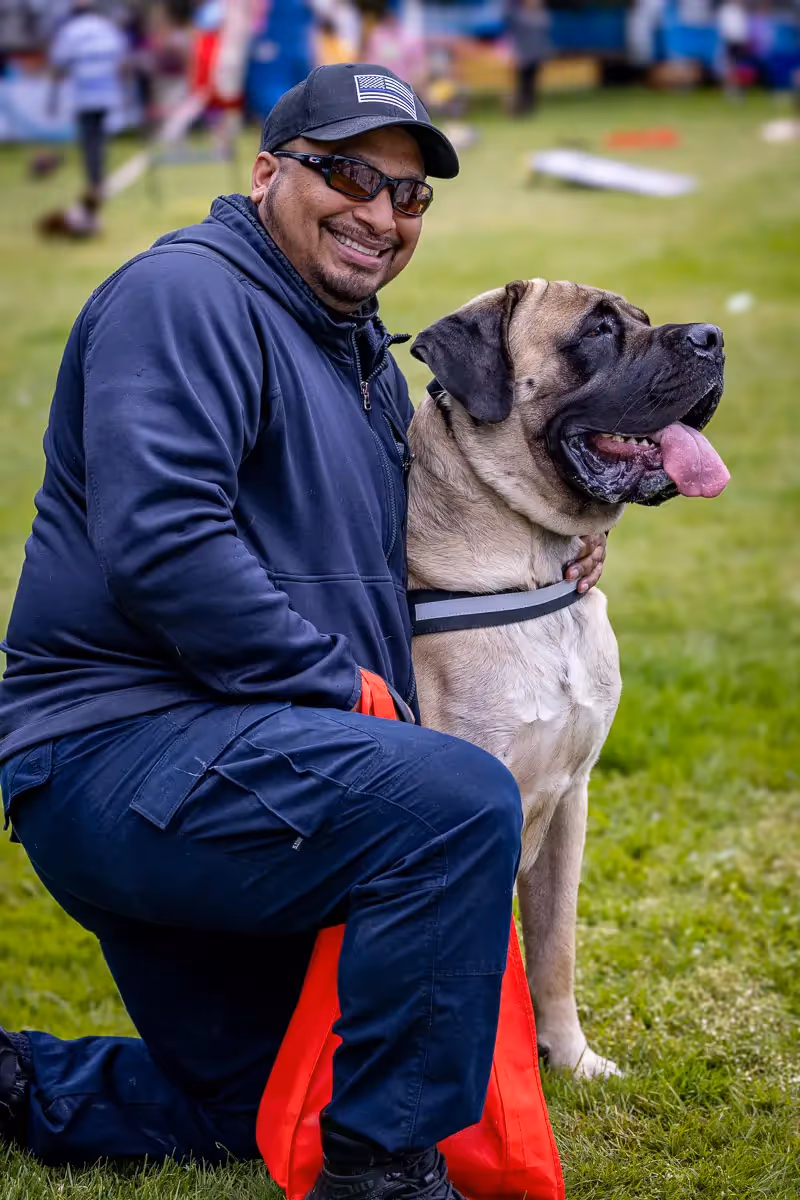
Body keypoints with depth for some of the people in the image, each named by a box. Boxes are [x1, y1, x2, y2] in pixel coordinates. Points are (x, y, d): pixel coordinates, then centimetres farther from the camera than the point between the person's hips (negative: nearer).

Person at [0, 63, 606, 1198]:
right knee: (462, 800, -28)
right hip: (116, 751, -10)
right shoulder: (186, 295, -11)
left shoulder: (367, 355, 19)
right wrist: (346, 694, -20)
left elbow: (372, 558, 32)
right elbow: (161, 541, -24)